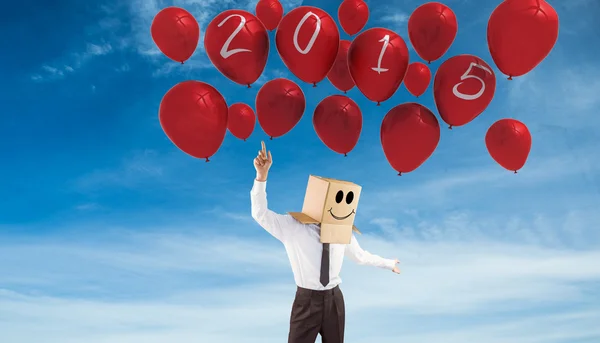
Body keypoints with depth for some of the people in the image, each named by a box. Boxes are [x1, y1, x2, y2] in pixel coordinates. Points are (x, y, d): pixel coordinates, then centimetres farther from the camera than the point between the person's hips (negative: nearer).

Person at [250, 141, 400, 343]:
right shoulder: (293, 227, -10)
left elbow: (360, 256, 17)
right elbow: (260, 213, -17)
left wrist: (389, 264, 29)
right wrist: (261, 175, -29)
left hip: (334, 299, 4)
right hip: (307, 300, -3)